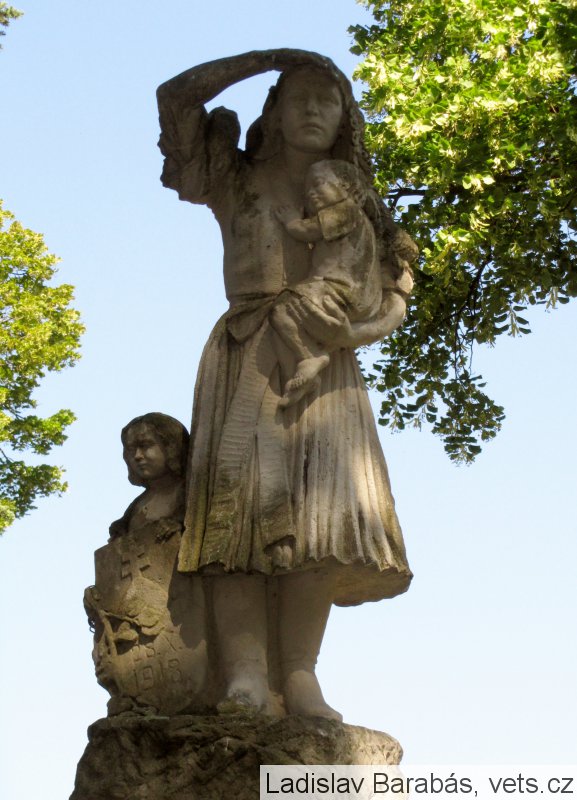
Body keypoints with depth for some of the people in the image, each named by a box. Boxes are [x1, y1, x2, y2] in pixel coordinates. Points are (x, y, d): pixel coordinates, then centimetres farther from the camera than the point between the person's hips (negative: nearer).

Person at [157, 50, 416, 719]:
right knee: (243, 503, -20)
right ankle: (246, 678, -30)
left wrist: (353, 331, -9)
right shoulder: (236, 184, 14)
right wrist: (271, 58, 11)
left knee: (320, 508, -18)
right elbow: (176, 94, 6)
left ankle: (298, 674, -24)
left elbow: (396, 297, 12)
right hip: (246, 362, -1)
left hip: (323, 369, 2)